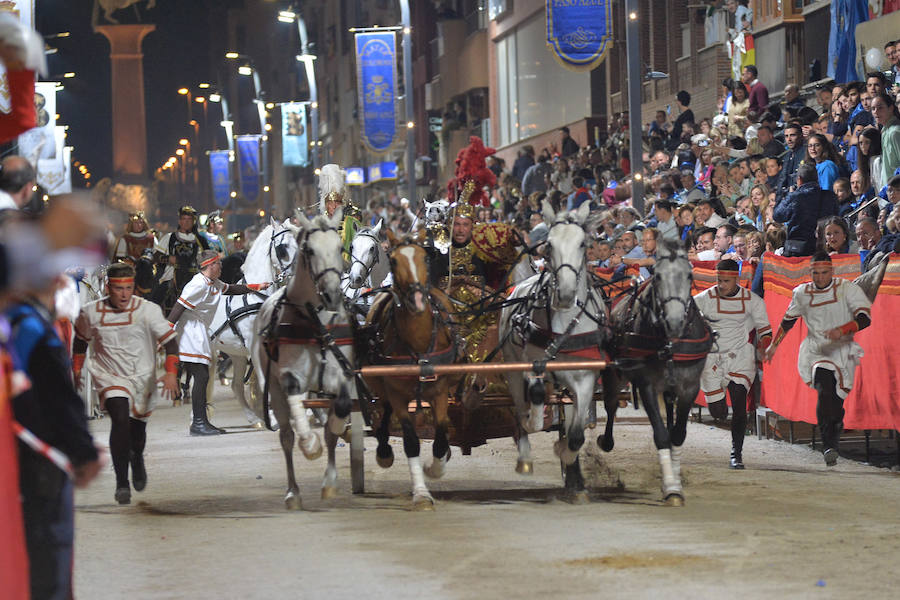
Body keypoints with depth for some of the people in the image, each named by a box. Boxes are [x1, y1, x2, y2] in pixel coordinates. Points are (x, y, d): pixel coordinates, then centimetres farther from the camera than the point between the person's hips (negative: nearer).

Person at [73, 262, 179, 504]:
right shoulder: (91, 313, -8)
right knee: (120, 419, -24)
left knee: (138, 427, 16)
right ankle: (122, 483, -18)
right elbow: (81, 339, 12)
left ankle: (137, 460, 53)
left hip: (143, 377, 1)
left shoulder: (148, 310, -14)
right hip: (109, 376, -1)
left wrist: (171, 372, -28)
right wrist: (77, 368, 16)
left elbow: (170, 340, -15)